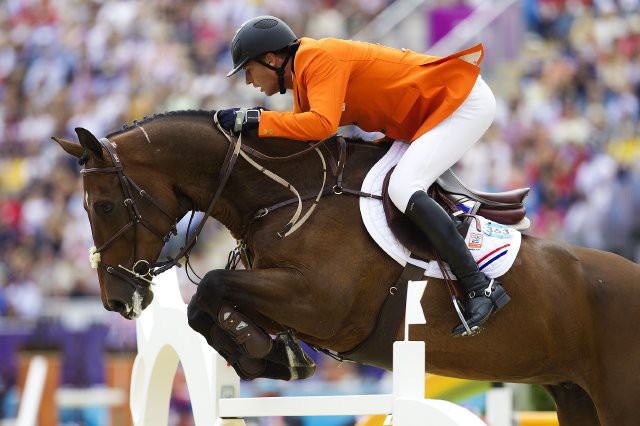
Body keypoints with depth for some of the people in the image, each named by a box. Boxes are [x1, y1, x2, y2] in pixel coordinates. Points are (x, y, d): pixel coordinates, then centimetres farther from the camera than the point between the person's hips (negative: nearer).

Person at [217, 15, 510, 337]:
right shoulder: (302, 77, 11)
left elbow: (322, 124, -34)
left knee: (402, 188, -24)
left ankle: (480, 287, -24)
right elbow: (299, 138, 11)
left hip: (466, 101, -11)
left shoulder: (319, 58, -20)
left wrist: (256, 119, -29)